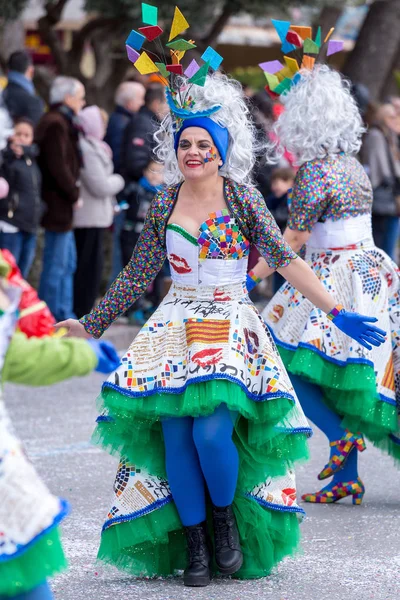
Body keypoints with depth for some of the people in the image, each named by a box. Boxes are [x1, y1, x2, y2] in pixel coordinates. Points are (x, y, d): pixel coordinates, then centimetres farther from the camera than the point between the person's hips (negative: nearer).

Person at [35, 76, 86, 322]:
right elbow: (58, 166, -22)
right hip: (59, 205, -11)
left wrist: (73, 192, 11)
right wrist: (74, 193, -13)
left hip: (61, 205, 11)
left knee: (68, 262, 16)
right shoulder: (56, 124, -16)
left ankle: (64, 313, 22)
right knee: (57, 264, -5)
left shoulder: (61, 122, 17)